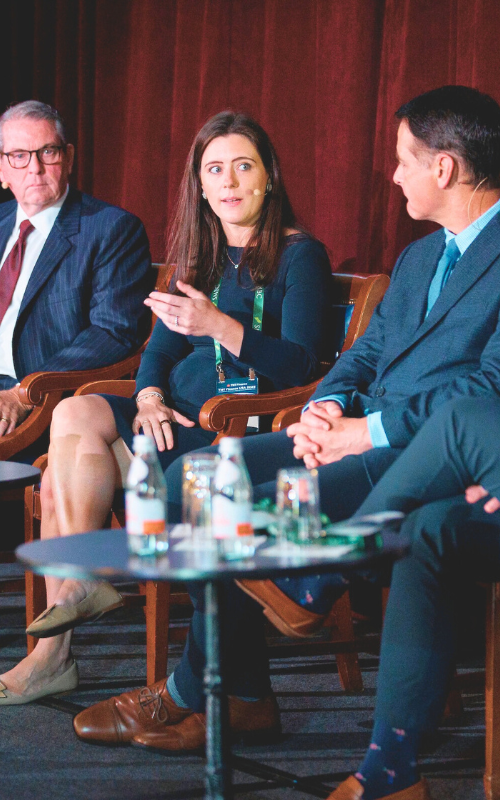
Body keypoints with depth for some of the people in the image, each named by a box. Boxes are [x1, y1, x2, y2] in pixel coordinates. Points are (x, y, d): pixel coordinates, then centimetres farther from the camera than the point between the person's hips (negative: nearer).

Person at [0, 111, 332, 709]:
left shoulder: (301, 255, -1)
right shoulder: (201, 256, 20)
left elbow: (299, 365, -11)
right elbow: (162, 343, 16)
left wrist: (218, 325, -25)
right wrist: (149, 397, -6)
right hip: (178, 412, 7)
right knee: (74, 415, -21)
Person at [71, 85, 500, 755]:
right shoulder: (417, 258, 24)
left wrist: (366, 432, -18)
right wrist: (325, 408, -2)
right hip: (360, 435, 10)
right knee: (190, 480, -7)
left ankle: (193, 695, -2)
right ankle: (243, 696, -3)